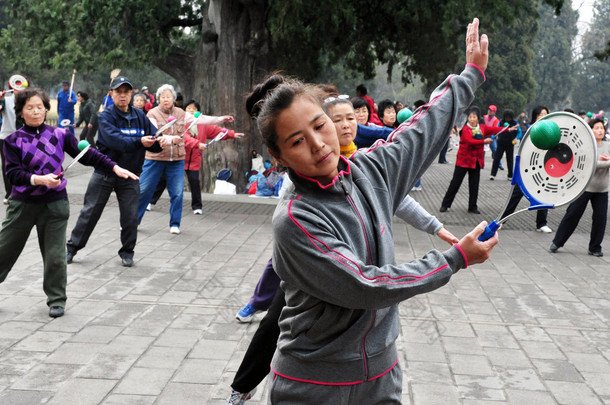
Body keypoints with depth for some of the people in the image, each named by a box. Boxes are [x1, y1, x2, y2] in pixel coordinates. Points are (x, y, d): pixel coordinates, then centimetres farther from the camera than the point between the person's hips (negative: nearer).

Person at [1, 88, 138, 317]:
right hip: (23, 203, 0)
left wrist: (115, 167, -7)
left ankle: (56, 300, 17)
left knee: (55, 255, 2)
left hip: (55, 203, 0)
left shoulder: (59, 135, 2)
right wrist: (39, 180, -27)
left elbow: (86, 154, 2)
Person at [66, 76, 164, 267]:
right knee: (90, 212, 6)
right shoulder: (106, 116, -9)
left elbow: (153, 136, 0)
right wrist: (139, 142, -38)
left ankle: (127, 252, 22)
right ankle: (72, 247, 19)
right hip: (104, 171, -3)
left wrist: (159, 142, -25)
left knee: (130, 216, 5)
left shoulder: (140, 117, 5)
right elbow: (115, 140, -26)